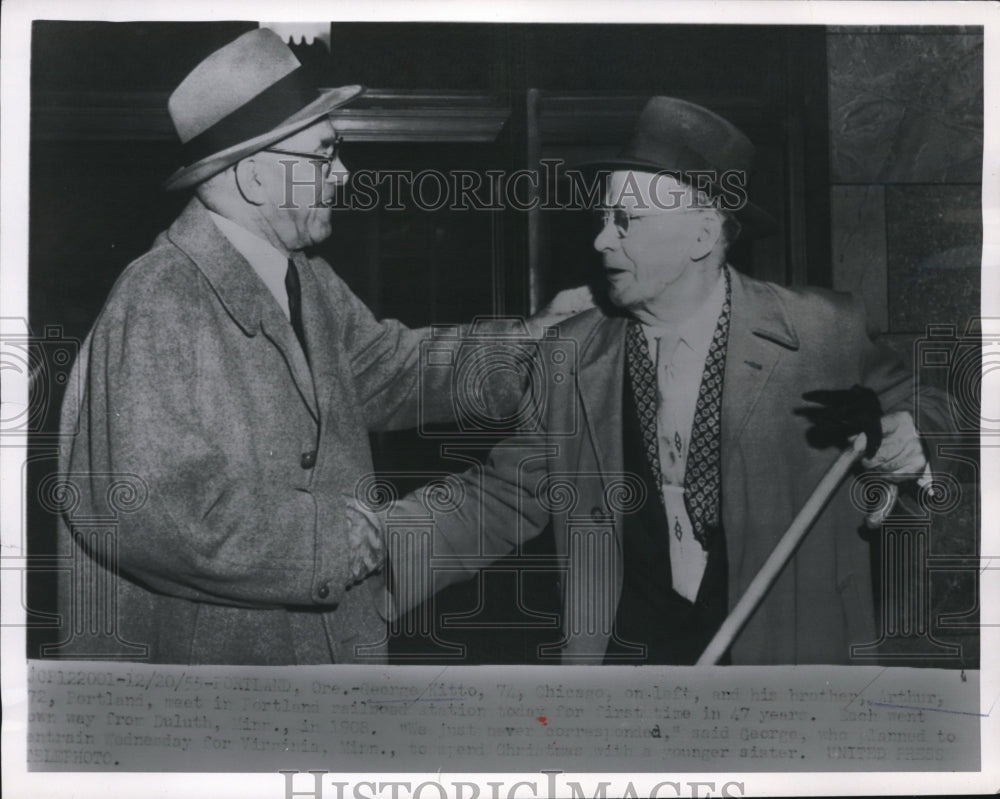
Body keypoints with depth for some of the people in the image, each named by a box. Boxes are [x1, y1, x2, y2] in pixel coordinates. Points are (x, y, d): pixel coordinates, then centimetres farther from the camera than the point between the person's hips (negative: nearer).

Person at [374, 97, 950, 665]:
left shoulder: (827, 335, -4)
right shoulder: (572, 358, 2)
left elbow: (913, 410, 11)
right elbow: (495, 504, 5)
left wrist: (909, 447, -12)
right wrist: (361, 544, -9)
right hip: (623, 653, 0)